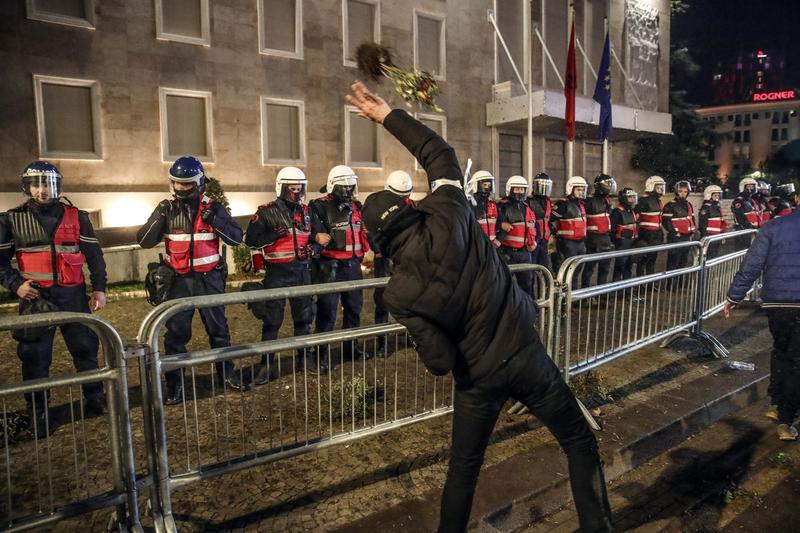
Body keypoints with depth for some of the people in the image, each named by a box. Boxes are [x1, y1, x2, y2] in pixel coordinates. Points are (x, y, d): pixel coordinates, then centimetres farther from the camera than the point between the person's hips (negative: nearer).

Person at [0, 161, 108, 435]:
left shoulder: (76, 217, 4)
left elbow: (94, 254, 7)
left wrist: (99, 288, 2)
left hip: (73, 294, 1)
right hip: (35, 297, -1)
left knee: (86, 347, 9)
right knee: (35, 356, 4)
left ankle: (95, 399, 25)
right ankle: (38, 413, 17)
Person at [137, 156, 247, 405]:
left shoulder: (212, 207, -1)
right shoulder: (167, 209, 0)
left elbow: (237, 237, -6)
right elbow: (144, 241, -3)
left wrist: (215, 221, -20)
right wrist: (159, 218, -18)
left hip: (209, 279, 0)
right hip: (179, 280, 0)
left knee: (218, 328, 11)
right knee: (176, 333, 4)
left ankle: (227, 374, 27)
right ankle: (175, 385, 16)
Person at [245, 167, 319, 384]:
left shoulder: (305, 212, 11)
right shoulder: (267, 212, -6)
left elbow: (313, 236, 23)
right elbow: (251, 239, -9)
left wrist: (313, 247, 2)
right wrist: (274, 235, -21)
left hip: (301, 270, 5)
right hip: (277, 272, -5)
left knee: (304, 317, 13)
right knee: (272, 320, -2)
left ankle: (306, 358, 27)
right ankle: (267, 365, 6)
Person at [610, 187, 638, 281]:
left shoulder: (632, 211, 14)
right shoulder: (617, 211, -15)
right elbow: (612, 228, -18)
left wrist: (637, 239, 18)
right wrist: (615, 242, -19)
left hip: (632, 241, 9)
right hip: (622, 242, -9)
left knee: (629, 264, 16)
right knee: (620, 264, -7)